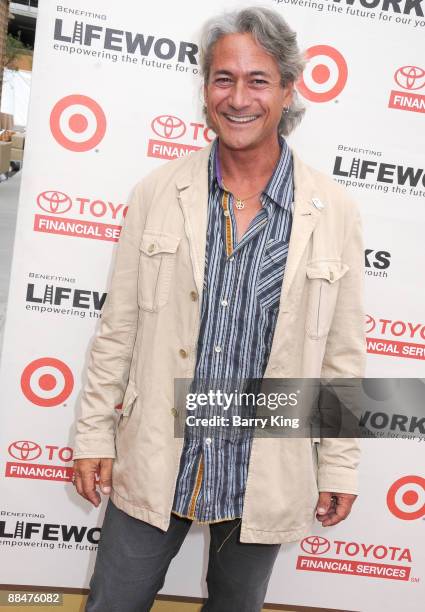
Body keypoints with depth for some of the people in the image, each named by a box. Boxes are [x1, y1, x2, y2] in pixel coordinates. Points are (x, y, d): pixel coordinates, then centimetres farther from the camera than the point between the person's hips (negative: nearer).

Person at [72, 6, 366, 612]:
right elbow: (119, 328, 0)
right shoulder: (158, 192, -4)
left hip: (267, 478, 0)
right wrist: (94, 434, 1)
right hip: (154, 465, 1)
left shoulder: (335, 213, -6)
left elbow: (342, 355, -1)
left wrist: (340, 467, 2)